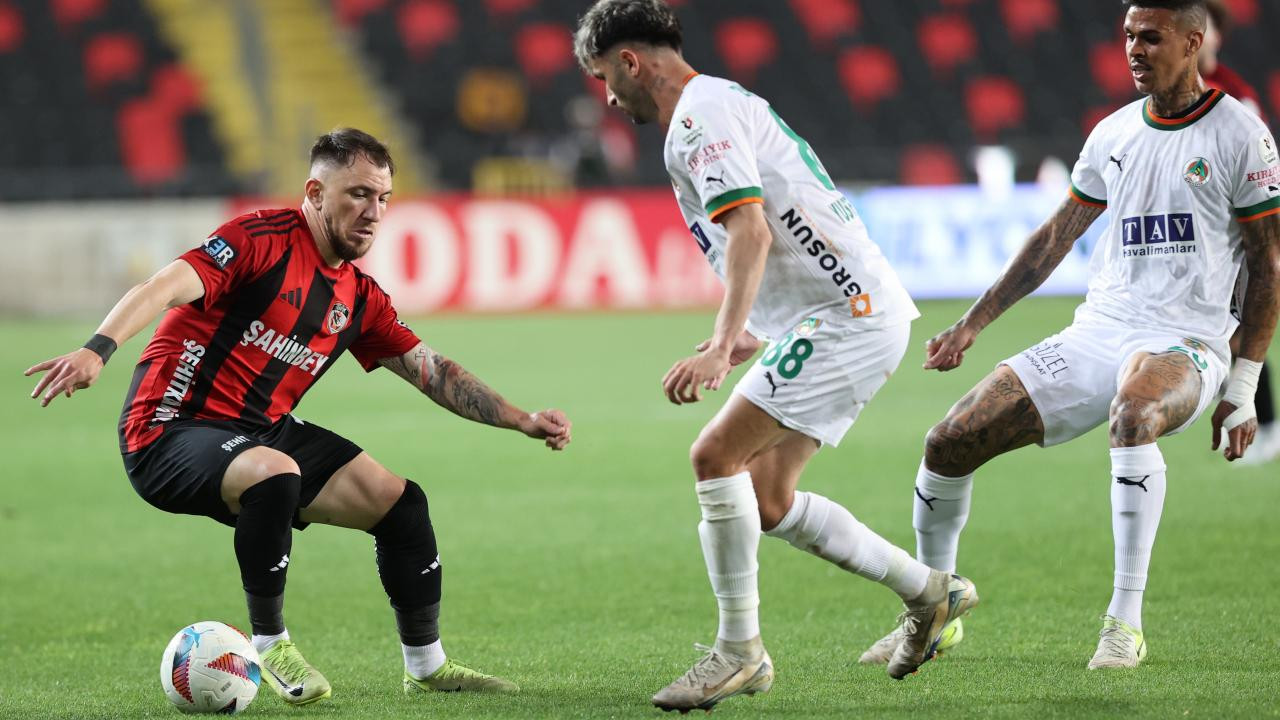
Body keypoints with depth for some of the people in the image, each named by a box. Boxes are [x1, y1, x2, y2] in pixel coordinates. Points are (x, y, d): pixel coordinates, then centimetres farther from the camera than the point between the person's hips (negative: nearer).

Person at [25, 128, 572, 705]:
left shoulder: (360, 298, 9)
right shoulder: (262, 240, -14)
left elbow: (431, 370, 17)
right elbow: (165, 288, -27)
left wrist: (523, 421, 10)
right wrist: (97, 350, -44)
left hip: (266, 432, 8)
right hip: (173, 433, -8)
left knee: (399, 501, 2)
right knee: (275, 473, -37)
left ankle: (426, 667, 20)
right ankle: (270, 646, -18)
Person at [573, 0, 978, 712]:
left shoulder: (700, 115, -12)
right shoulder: (724, 103, 21)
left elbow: (751, 231, -26)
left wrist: (721, 346, -33)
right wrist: (749, 340, 28)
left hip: (850, 314, -10)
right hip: (848, 310, 10)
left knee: (717, 456, -16)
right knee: (765, 499, 9)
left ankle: (739, 651, -10)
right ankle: (930, 591, 20)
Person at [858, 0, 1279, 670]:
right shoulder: (1114, 133, 13)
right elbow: (1055, 237, 22)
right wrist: (971, 324, 18)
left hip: (1185, 342, -6)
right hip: (1097, 332, 6)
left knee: (1134, 411, -42)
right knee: (950, 440, -6)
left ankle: (1125, 621, -33)